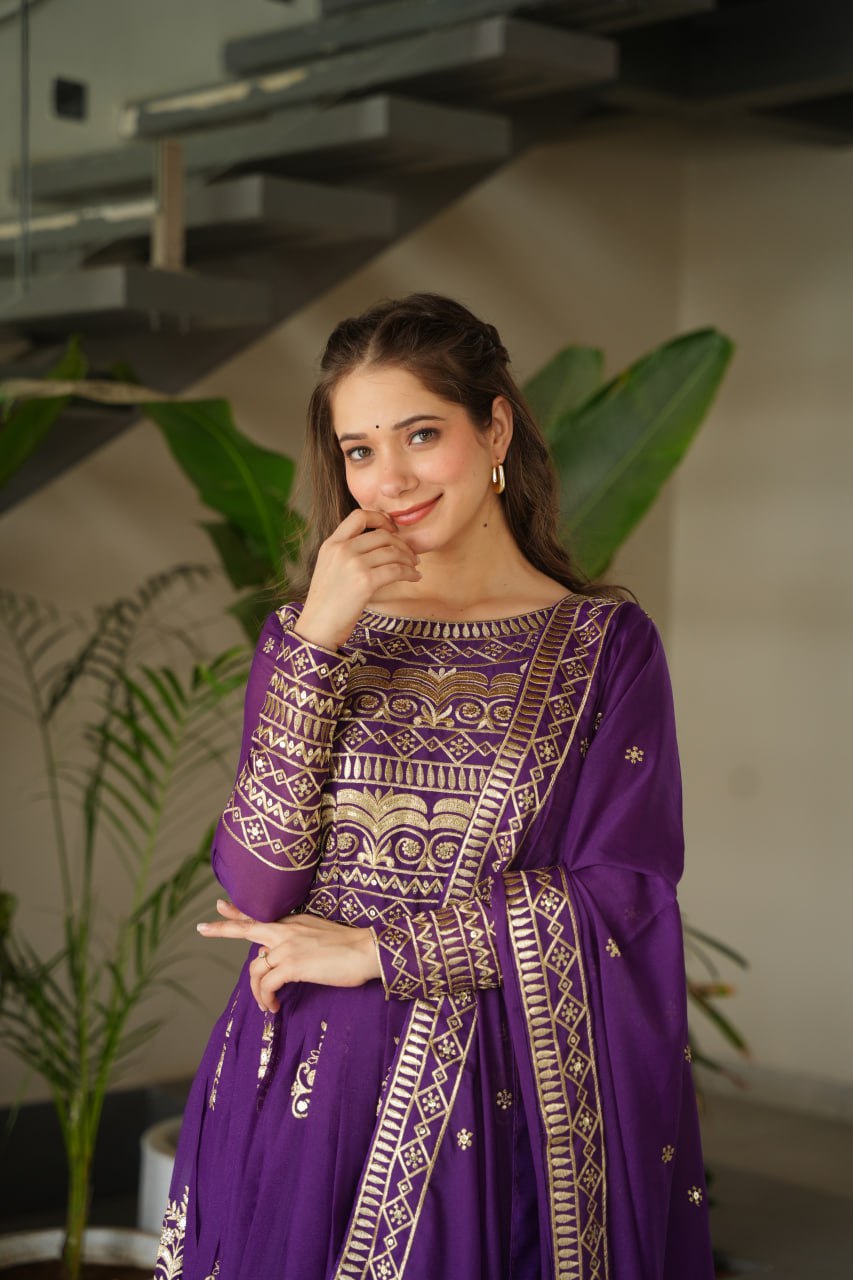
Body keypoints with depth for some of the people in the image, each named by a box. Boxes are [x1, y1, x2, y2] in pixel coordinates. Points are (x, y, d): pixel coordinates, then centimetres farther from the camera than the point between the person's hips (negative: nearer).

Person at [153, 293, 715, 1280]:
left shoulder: (605, 644, -2)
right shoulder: (306, 632, 4)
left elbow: (618, 901, -9)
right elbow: (256, 890, -8)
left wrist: (378, 952, -10)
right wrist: (318, 641, -15)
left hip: (501, 1109, -2)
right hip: (301, 1096, 2)